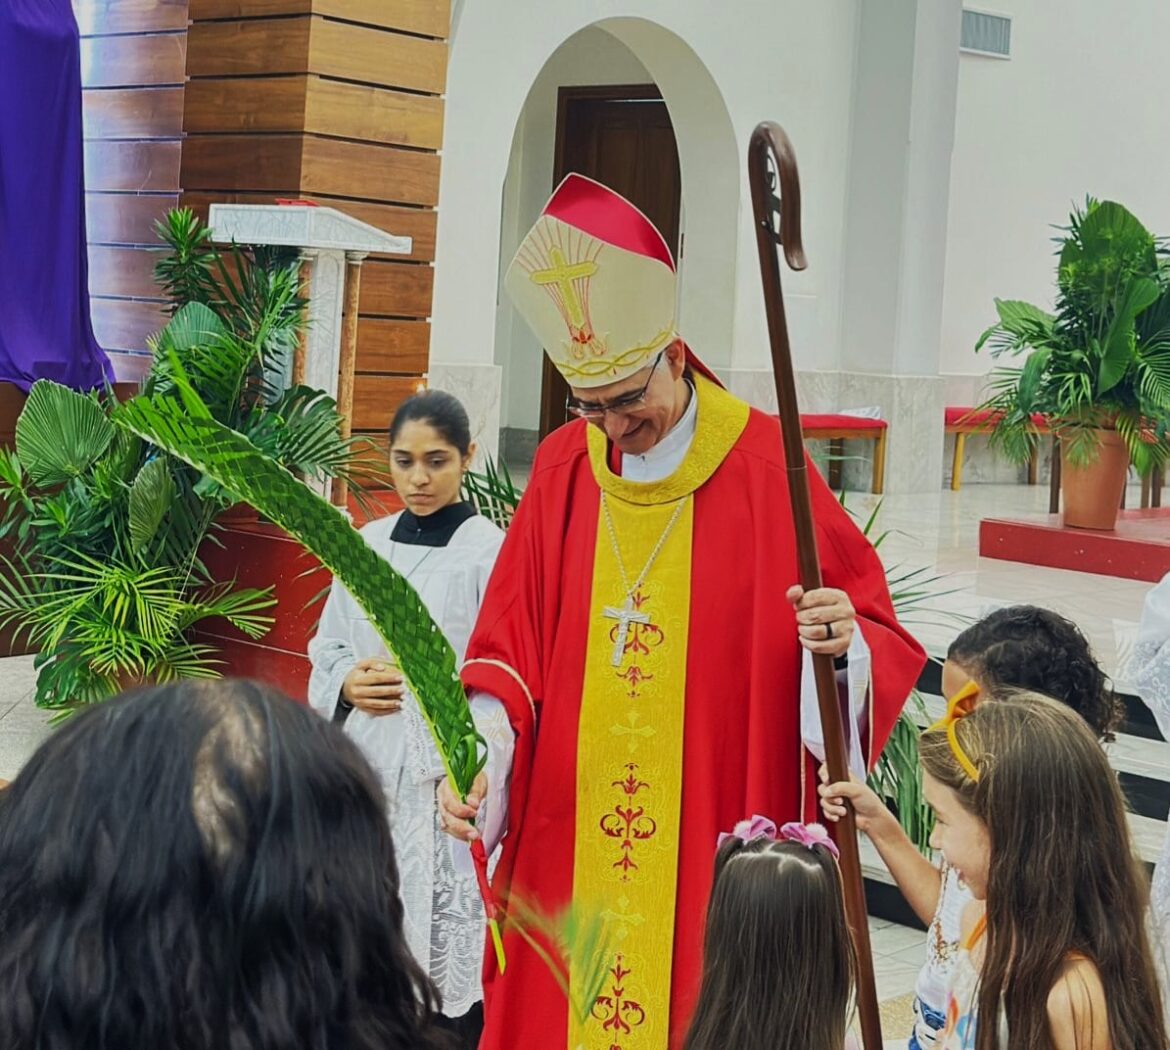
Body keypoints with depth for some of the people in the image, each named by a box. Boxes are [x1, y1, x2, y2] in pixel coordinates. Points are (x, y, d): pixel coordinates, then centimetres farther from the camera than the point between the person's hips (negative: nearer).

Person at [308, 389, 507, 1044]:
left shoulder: (488, 550, -7)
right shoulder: (368, 544, 9)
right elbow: (327, 652, 15)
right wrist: (348, 687, -8)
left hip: (448, 774, -5)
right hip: (368, 766, 5)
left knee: (446, 948, -6)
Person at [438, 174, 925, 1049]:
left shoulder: (765, 465, -8)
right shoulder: (562, 469, 2)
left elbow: (879, 637, -5)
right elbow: (509, 641, 4)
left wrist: (846, 640, -27)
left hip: (719, 847, -3)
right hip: (565, 844, 3)